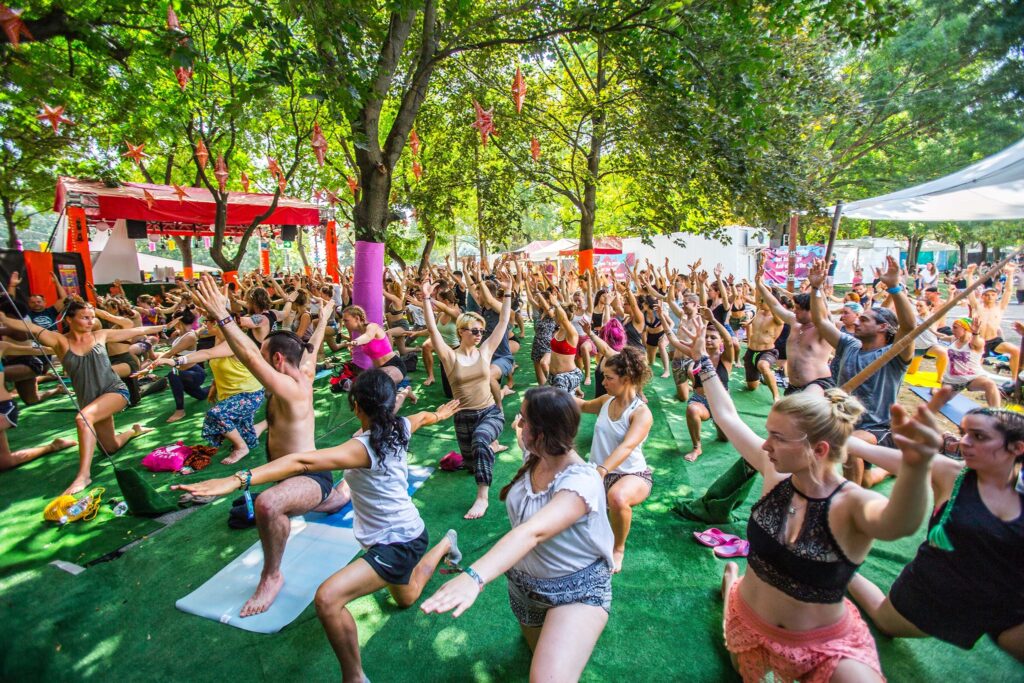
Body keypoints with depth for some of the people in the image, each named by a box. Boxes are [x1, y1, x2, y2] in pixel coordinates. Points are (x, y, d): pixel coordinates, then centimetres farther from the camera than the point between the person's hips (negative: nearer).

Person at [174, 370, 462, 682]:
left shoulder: (364, 448, -29)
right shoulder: (400, 428, -6)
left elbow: (302, 462, -41)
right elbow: (422, 416, 19)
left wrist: (239, 479, -45)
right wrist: (439, 414, 41)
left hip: (397, 544, -9)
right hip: (410, 531, 9)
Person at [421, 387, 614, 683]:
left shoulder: (582, 481, -32)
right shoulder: (533, 458, -12)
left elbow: (533, 532, -48)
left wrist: (474, 577, -58)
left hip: (578, 590, -6)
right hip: (525, 585, 7)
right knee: (539, 648, 30)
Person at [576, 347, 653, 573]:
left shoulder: (642, 413, -16)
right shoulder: (606, 401, 3)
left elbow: (627, 447, -33)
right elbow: (584, 406, 27)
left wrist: (600, 471, -47)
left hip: (632, 475, -6)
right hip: (599, 472, 6)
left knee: (617, 497, -40)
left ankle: (618, 548, -8)